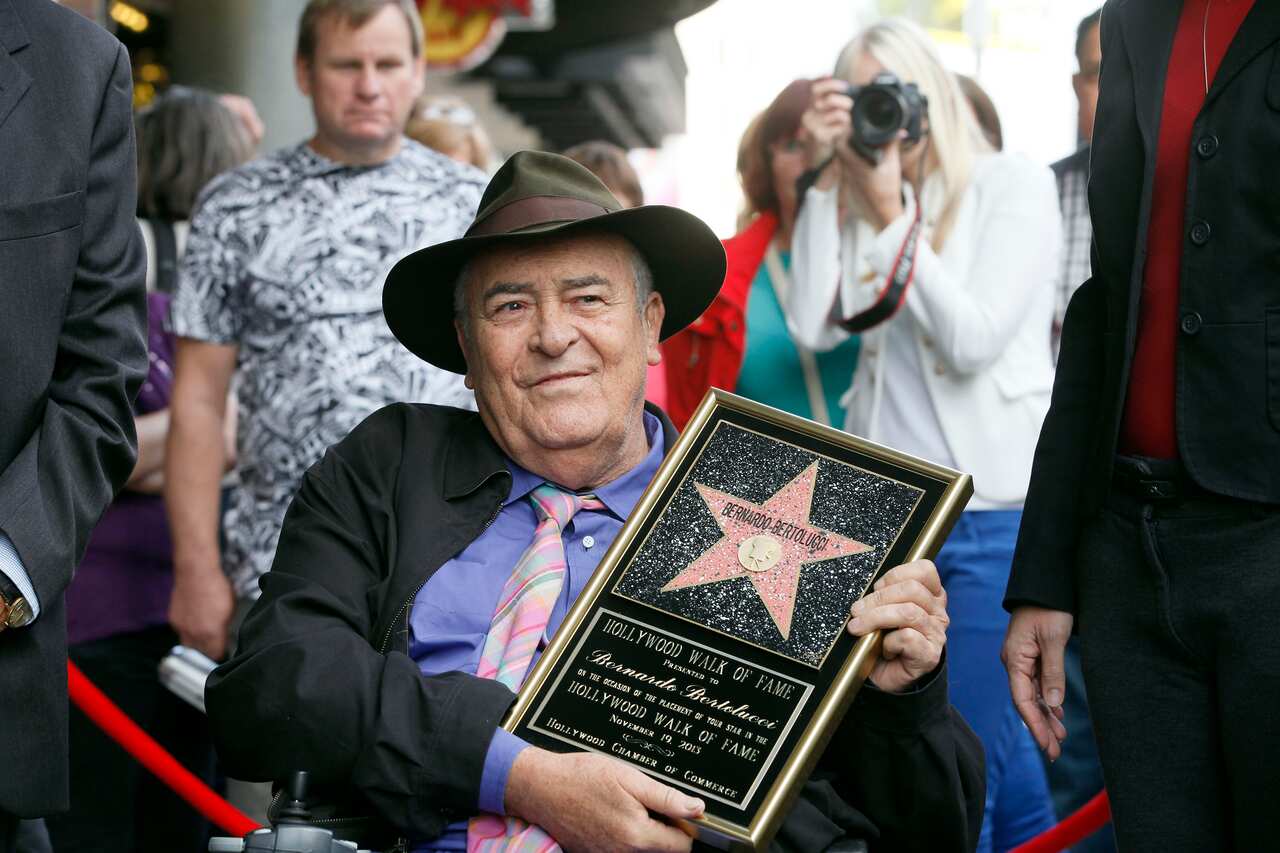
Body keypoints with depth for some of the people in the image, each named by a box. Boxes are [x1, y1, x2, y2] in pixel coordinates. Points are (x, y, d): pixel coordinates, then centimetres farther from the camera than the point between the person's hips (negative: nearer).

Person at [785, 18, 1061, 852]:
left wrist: (892, 212, -12)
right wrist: (829, 175, -3)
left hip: (994, 510, -5)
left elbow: (973, 338, -11)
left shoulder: (1014, 185, -2)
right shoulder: (857, 206, 10)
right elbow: (815, 326, -3)